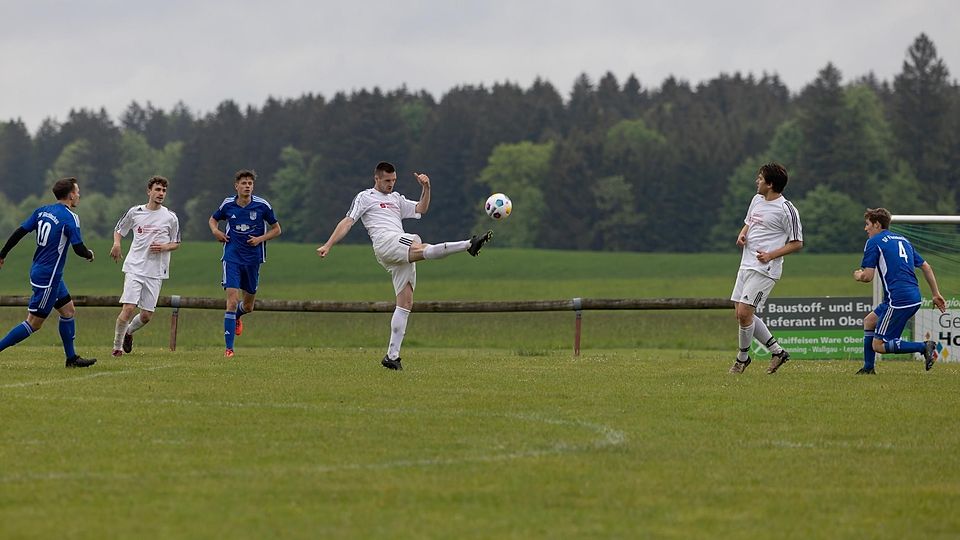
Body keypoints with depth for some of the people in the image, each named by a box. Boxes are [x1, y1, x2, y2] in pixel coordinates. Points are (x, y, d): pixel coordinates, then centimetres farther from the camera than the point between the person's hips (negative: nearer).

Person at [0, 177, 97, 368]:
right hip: (48, 276, -9)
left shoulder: (42, 211, 6)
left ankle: (72, 358, 20)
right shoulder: (70, 217, -15)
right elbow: (78, 248, -16)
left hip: (38, 270, 9)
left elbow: (19, 232, 5)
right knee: (34, 323, -5)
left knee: (69, 310, 16)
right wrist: (90, 255, 7)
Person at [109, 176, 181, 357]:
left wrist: (163, 247, -9)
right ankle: (117, 347, 1)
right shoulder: (135, 212, 3)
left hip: (156, 272, 2)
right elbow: (119, 230, 17)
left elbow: (176, 243, 13)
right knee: (128, 308, -15)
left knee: (147, 315, 3)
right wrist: (116, 243, -5)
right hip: (134, 267, -2)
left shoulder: (170, 217, 3)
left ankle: (129, 332, 35)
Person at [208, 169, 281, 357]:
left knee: (248, 306, 12)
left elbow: (276, 229, 6)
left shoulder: (262, 205, -5)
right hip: (232, 258, -1)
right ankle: (229, 348, -14)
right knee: (232, 300, -16)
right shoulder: (228, 204, -1)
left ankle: (236, 316, 51)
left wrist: (261, 238, -11)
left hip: (253, 258, 1)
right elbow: (213, 219, 19)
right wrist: (215, 231, -3)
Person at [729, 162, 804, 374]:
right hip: (746, 265, 9)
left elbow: (797, 243, -8)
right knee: (741, 314, 7)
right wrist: (742, 235, 5)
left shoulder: (787, 210, -11)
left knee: (744, 312, -14)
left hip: (765, 269, -9)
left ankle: (742, 358, 7)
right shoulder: (757, 199, 12)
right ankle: (777, 351, 18)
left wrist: (771, 255, -18)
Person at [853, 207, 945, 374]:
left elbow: (868, 276, -9)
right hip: (914, 297, 9)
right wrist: (936, 294, 23)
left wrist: (858, 275, 15)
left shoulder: (874, 242, -3)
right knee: (869, 321, 23)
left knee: (878, 345, -4)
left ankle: (924, 347, -14)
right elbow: (926, 267, 21)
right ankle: (868, 368, 25)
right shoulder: (903, 240, 21)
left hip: (898, 300, -9)